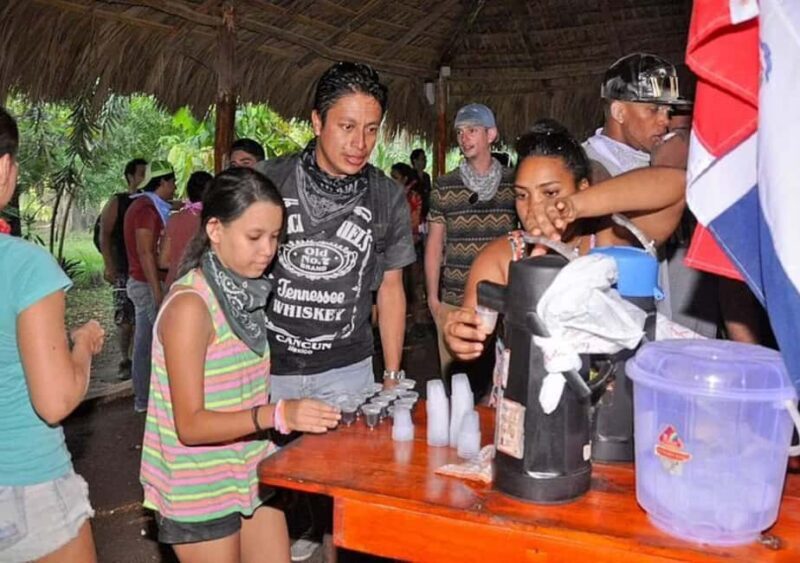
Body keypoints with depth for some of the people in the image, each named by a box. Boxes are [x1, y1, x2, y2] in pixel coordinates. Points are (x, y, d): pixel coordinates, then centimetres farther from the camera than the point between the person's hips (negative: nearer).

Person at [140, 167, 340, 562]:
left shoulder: (246, 291, 1)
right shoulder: (190, 306, -21)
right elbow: (190, 424, -23)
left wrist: (289, 414, 0)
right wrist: (275, 415, -34)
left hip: (252, 475, 7)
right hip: (201, 492, -7)